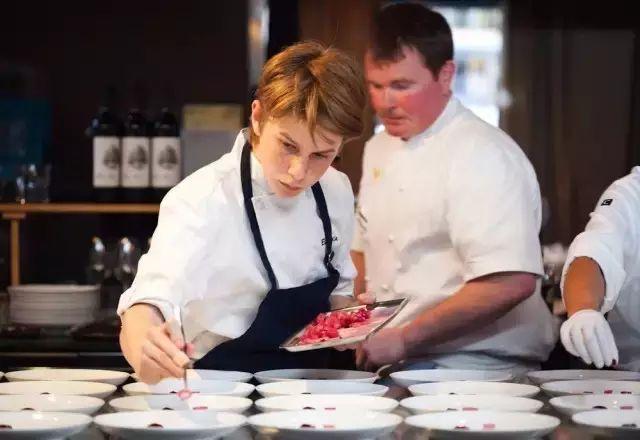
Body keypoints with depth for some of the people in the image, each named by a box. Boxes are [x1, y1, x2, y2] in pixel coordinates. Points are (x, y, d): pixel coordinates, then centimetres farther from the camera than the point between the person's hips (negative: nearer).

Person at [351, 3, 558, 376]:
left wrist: (405, 339, -20)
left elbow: (512, 283, -23)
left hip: (474, 367, -8)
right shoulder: (379, 149, 14)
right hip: (397, 361, 8)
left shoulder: (484, 156, -13)